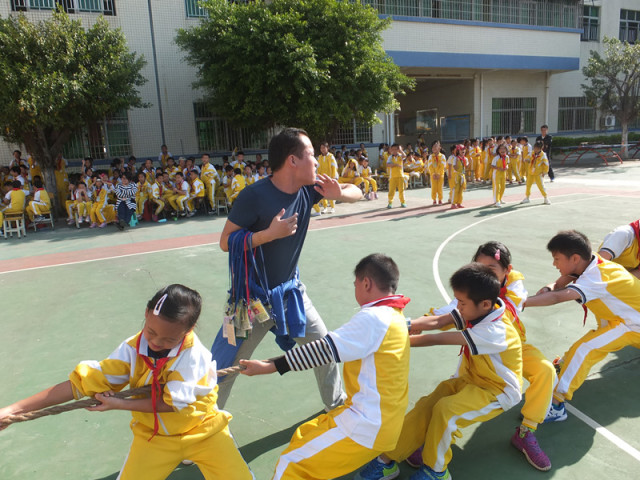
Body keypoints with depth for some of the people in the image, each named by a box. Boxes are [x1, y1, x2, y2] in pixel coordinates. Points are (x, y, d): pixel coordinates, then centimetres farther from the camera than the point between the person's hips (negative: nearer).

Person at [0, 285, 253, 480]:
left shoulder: (193, 353, -25)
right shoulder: (132, 349, -16)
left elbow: (172, 402, -20)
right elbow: (81, 382, -14)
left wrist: (120, 404, -19)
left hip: (201, 428, -2)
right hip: (154, 434, 3)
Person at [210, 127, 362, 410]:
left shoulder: (308, 188, -7)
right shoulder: (255, 195, -24)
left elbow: (356, 192, 3)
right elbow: (226, 242, -19)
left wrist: (339, 194, -20)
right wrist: (270, 233, -31)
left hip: (290, 290, 6)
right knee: (224, 366, 3)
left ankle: (337, 403, 41)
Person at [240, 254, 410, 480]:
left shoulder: (372, 318, -19)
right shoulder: (395, 317, 8)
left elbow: (324, 350, -22)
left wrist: (269, 366, -19)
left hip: (366, 427, -9)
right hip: (386, 424, 9)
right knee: (303, 436, 20)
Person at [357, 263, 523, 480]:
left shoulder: (494, 332, -32)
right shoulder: (475, 312, -10)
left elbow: (437, 339, -31)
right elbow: (436, 321, -21)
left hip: (497, 391, -7)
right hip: (469, 380, 7)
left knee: (445, 409, -30)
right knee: (426, 406, -13)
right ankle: (387, 461, -4)